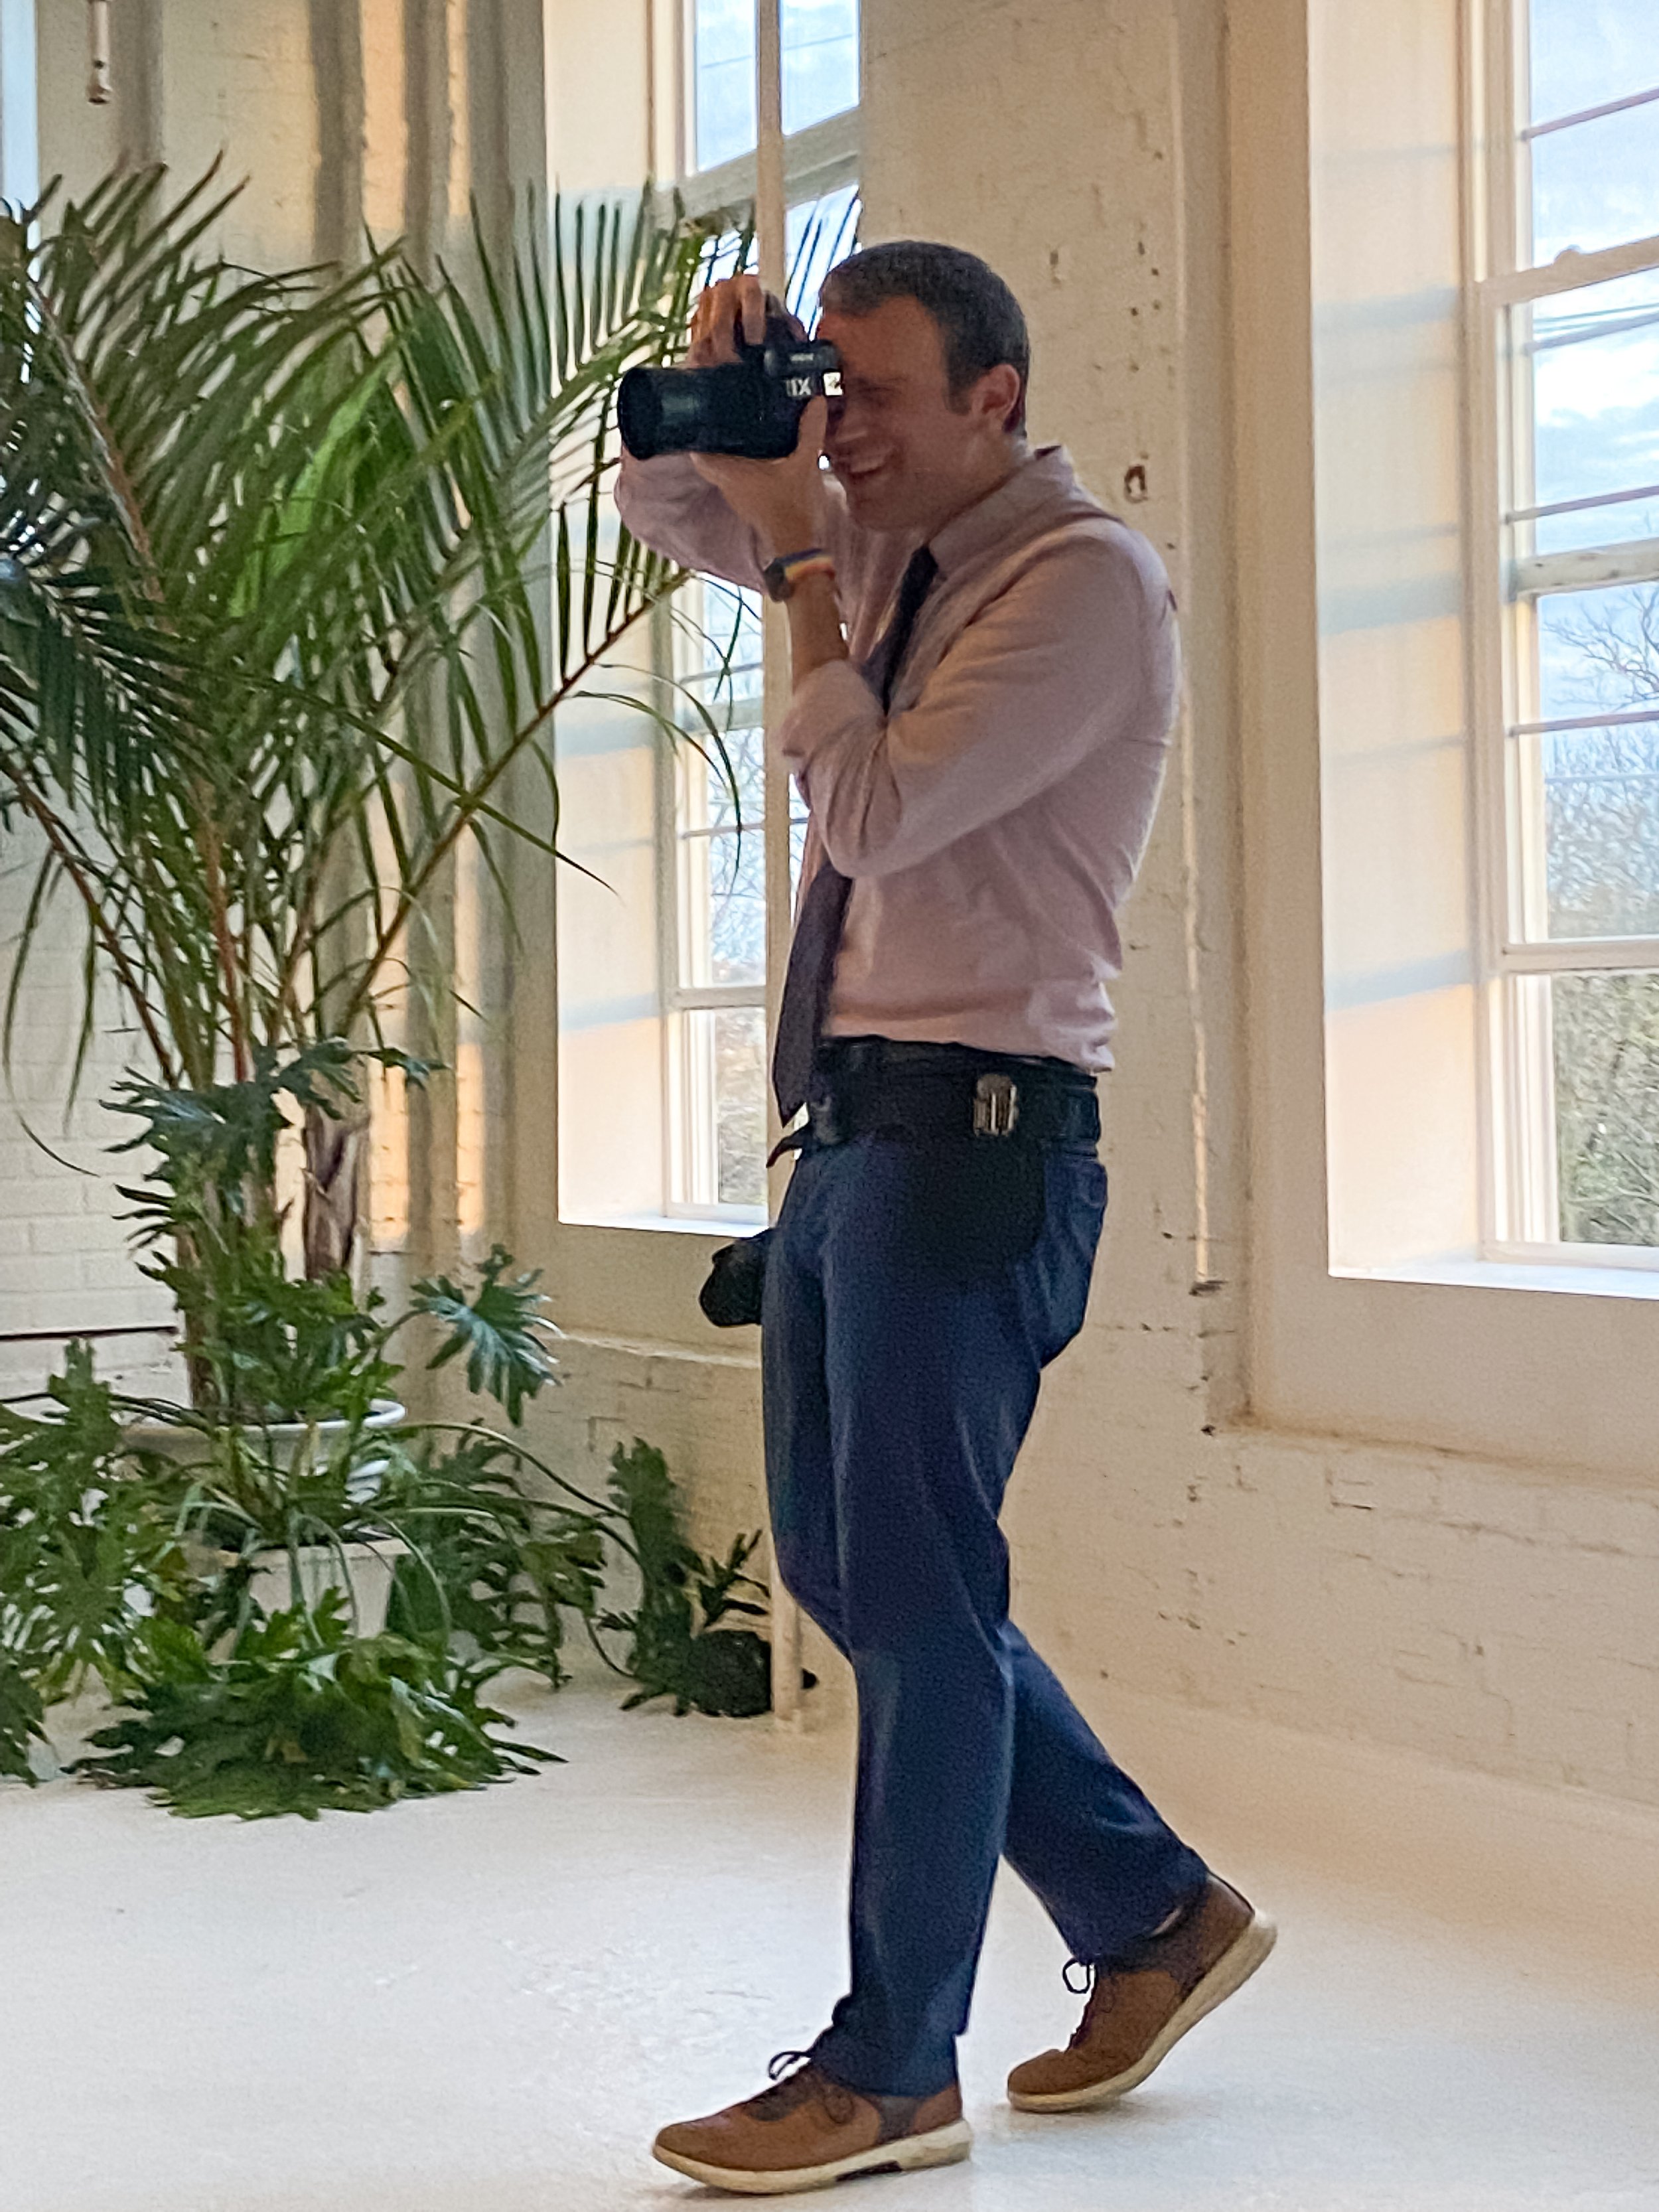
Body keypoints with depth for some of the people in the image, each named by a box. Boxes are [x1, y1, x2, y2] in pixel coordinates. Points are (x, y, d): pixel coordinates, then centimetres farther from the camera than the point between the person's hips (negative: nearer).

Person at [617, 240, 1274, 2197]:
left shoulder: (1083, 577, -10)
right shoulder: (889, 549, 14)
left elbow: (877, 804, -19)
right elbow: (663, 511, 29)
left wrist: (801, 561, -11)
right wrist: (709, 397, 8)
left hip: (974, 1130, -9)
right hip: (853, 1125, 9)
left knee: (914, 1595, -4)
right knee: (843, 1570, 13)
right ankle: (1152, 1916, 25)